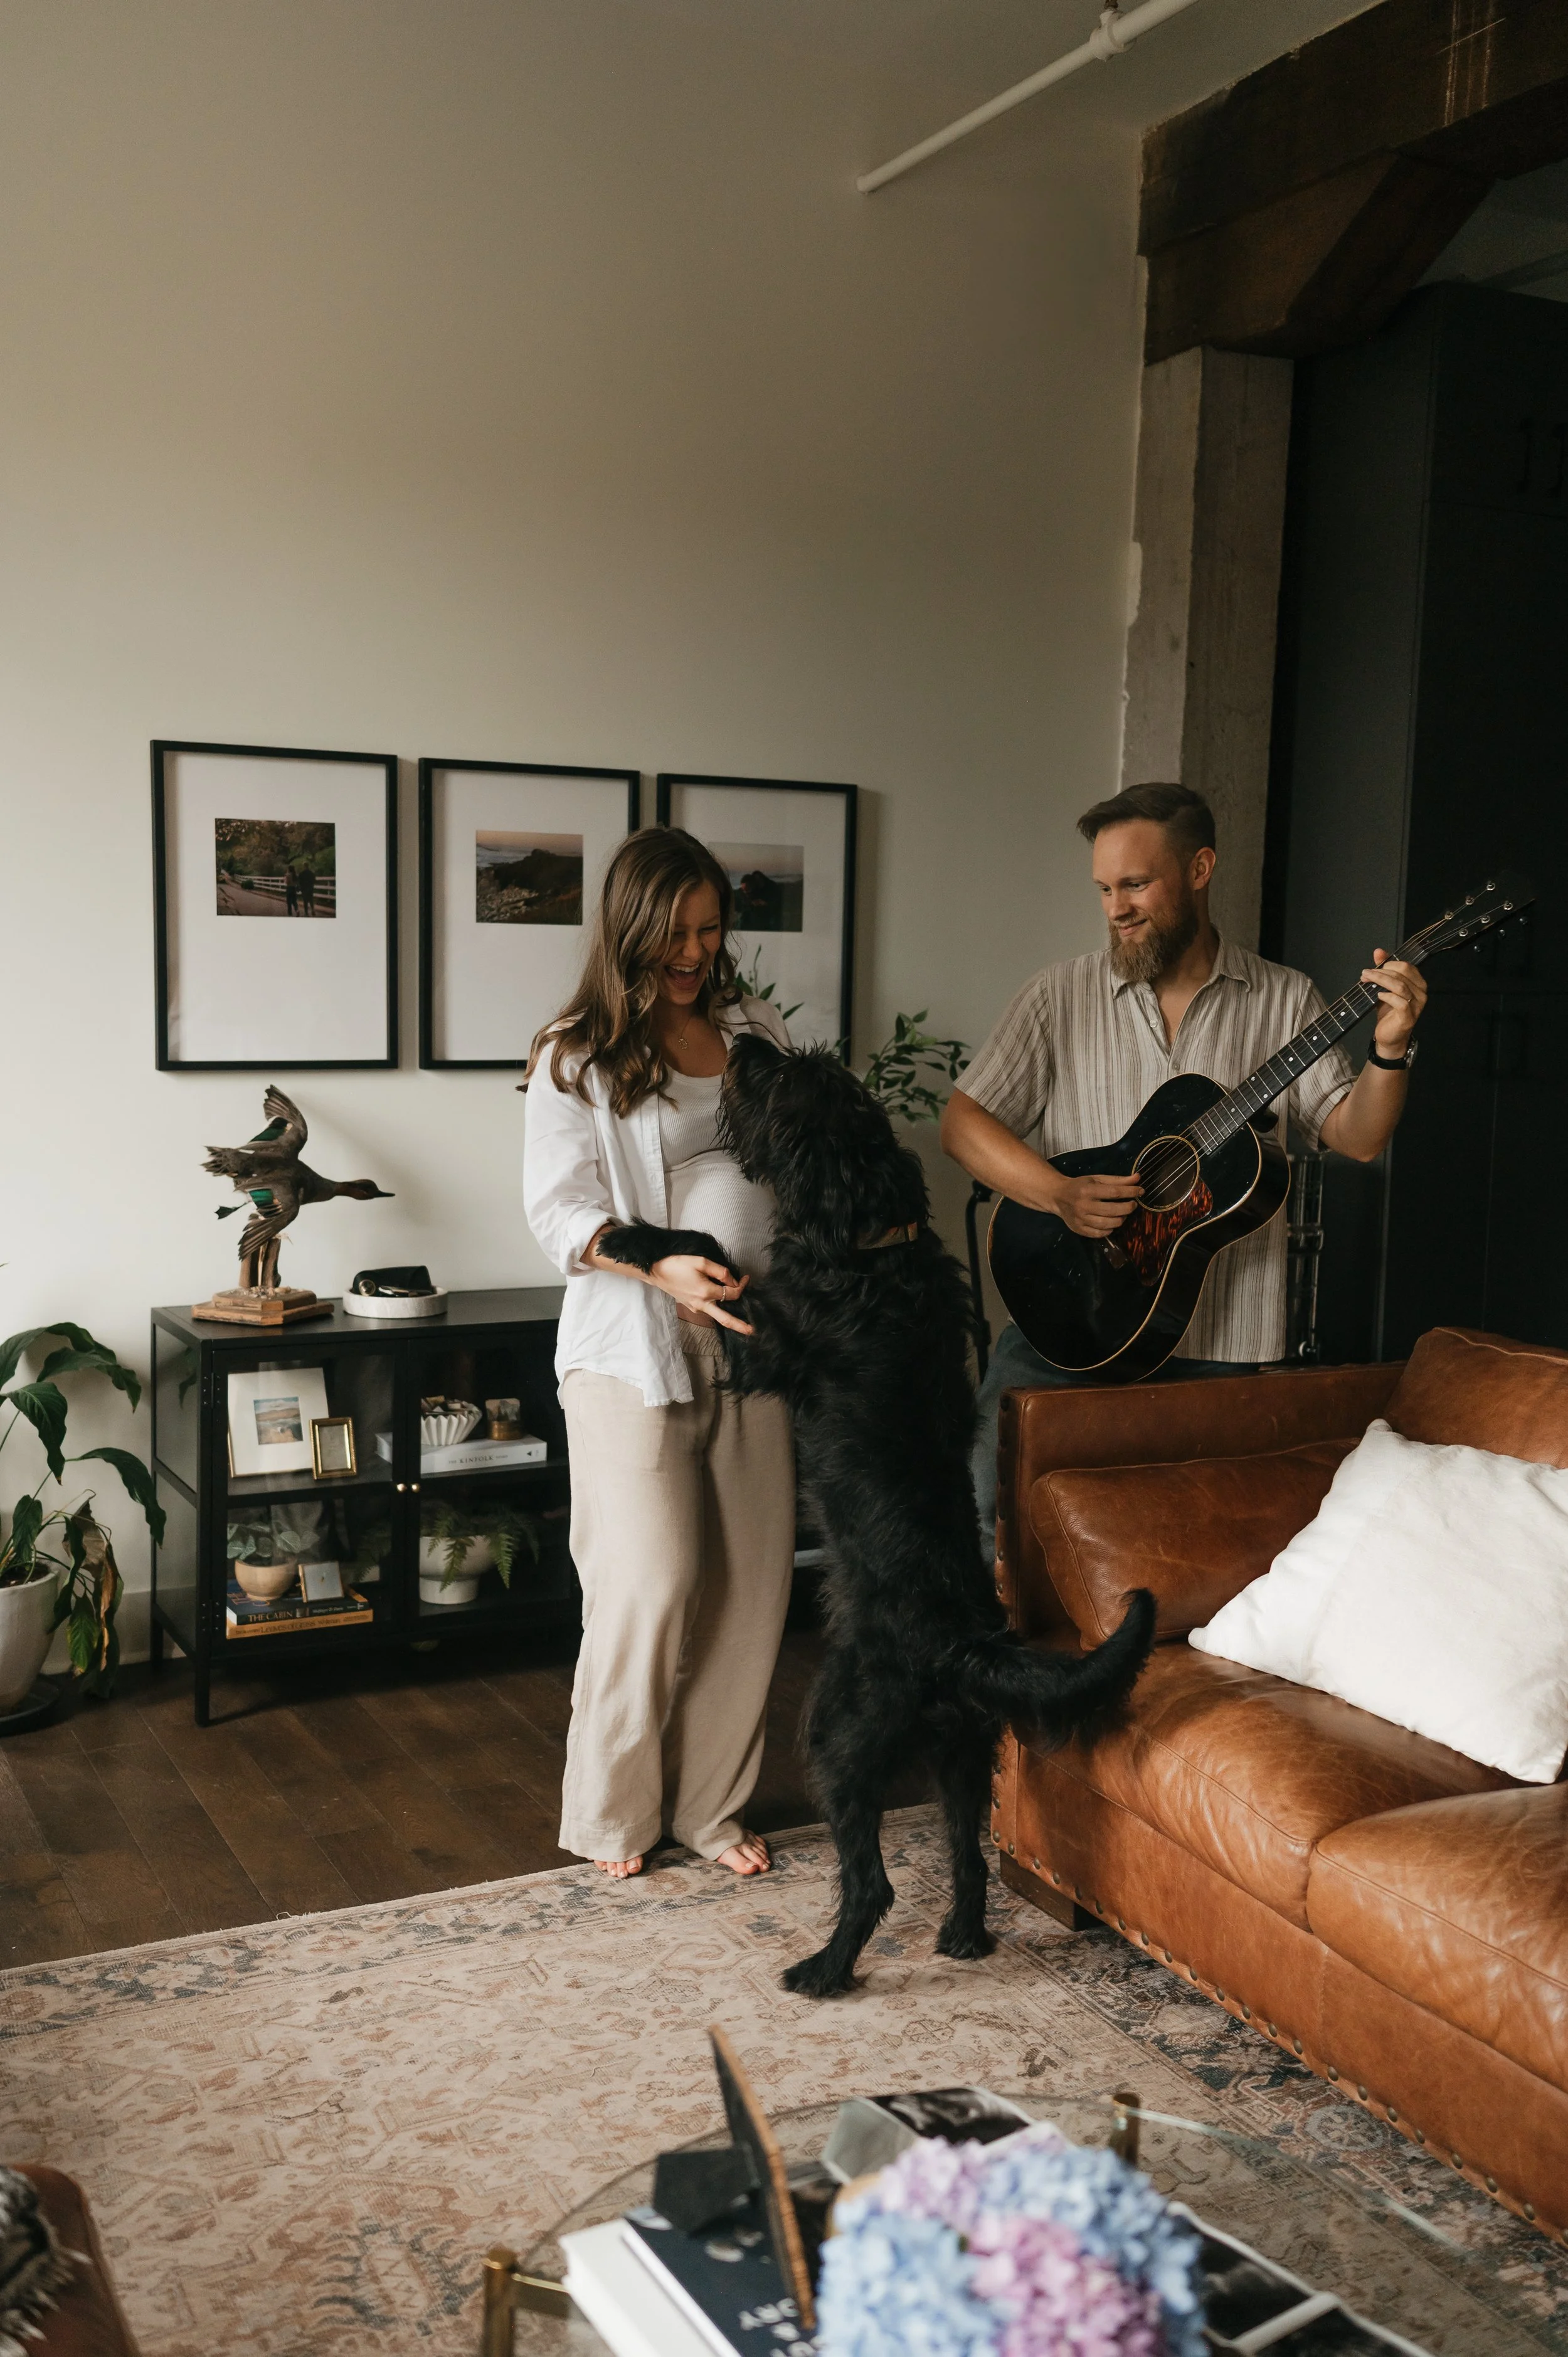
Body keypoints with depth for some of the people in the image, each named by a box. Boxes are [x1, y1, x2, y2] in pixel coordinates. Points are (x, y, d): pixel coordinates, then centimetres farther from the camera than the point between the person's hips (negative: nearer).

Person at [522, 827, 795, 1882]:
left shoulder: (760, 1032, 12)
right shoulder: (576, 1055, -1)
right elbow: (560, 1208, -7)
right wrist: (661, 1268, -23)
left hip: (754, 1336, 5)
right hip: (632, 1351, -4)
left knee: (751, 1578, 5)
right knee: (651, 1580, -6)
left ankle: (713, 1803, 22)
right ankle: (614, 1813, 14)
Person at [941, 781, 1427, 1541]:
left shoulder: (1284, 1000, 5)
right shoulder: (1062, 994, 3)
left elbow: (1357, 1137, 1)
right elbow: (964, 1121, -1)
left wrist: (1389, 1048, -17)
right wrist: (1061, 1195, -16)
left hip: (1222, 1339, 1)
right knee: (998, 1492, -12)